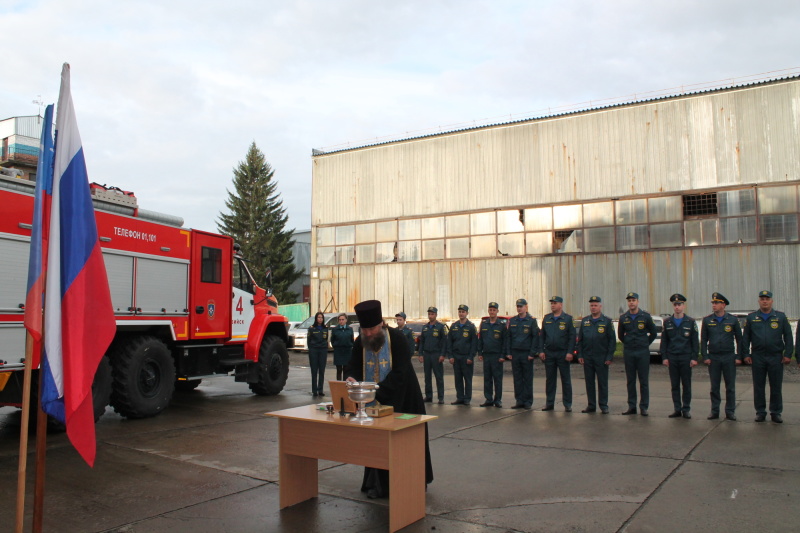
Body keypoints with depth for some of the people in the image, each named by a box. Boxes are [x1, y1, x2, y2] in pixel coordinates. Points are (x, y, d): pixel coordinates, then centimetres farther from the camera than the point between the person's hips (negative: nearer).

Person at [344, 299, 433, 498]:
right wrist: (351, 378, -27)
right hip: (373, 400, 4)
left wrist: (377, 391, -34)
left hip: (400, 399, -4)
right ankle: (378, 484, 18)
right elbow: (352, 367, -3)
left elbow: (399, 373, -24)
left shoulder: (397, 339, -18)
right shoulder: (360, 342, -3)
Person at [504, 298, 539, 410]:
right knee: (517, 378, 6)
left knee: (528, 379, 2)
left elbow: (535, 337, -5)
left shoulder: (531, 321, -2)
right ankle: (519, 401, 12)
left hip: (526, 354, -4)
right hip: (515, 353, 4)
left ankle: (528, 402, 8)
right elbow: (508, 337, 11)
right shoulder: (512, 321, 10)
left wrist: (532, 353, -11)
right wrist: (508, 353, 3)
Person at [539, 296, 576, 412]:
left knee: (566, 380, 2)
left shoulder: (568, 319, -1)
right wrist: (541, 351, 1)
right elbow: (541, 336, 10)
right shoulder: (546, 318, 10)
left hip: (563, 354, -3)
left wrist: (569, 352, -12)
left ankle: (567, 404, 10)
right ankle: (549, 403, 16)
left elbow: (572, 337, -4)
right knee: (549, 379, 8)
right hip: (549, 353, 3)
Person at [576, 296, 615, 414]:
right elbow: (579, 339, 11)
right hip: (587, 358, 3)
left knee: (602, 382, 3)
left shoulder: (607, 321, 0)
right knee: (589, 382, 7)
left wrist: (609, 357, -8)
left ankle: (603, 406, 12)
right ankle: (591, 405, 15)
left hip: (601, 358, -3)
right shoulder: (584, 321, 9)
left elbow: (612, 340, -1)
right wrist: (579, 355, 4)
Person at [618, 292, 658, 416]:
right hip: (628, 352, 2)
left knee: (644, 381, 0)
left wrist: (645, 344, 7)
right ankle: (631, 407, 12)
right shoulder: (623, 317, 5)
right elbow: (620, 334, 18)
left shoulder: (645, 316, -2)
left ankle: (644, 407, 7)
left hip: (643, 352, -2)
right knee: (630, 381, 6)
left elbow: (653, 333, 7)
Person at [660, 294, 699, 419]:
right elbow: (664, 341, 9)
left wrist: (694, 358, -5)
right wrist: (664, 357, 1)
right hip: (672, 357, 2)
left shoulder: (691, 322, 2)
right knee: (674, 385, 5)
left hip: (686, 357, -2)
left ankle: (686, 409, 11)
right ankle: (677, 409, 12)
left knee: (686, 385, 3)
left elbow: (695, 342, 2)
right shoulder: (667, 322, 8)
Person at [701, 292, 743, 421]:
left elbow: (739, 339, 6)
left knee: (730, 386, 4)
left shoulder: (732, 320, 2)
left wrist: (738, 357, 0)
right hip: (713, 358, 1)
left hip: (729, 357, -1)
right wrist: (705, 356, -2)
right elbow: (703, 340, 6)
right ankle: (714, 411, 13)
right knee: (714, 387, 5)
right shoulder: (707, 320, 4)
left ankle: (730, 411, 13)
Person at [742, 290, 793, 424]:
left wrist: (788, 354, -2)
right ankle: (760, 412, 14)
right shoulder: (751, 317, 7)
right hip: (757, 357, 1)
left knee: (776, 386, 4)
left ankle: (776, 413, 14)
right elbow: (745, 338, 8)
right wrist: (746, 354, 2)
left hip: (776, 357, 0)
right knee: (758, 386, 5)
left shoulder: (781, 317, 5)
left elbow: (788, 337, 5)